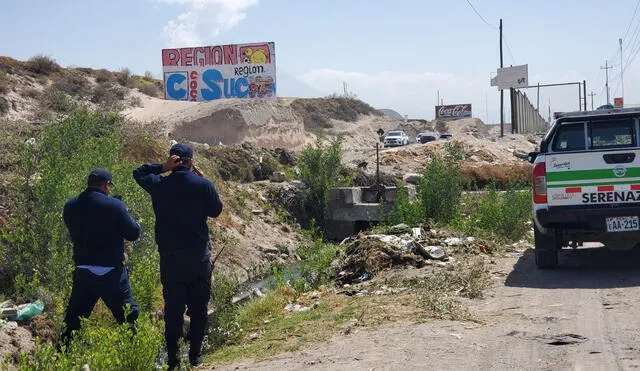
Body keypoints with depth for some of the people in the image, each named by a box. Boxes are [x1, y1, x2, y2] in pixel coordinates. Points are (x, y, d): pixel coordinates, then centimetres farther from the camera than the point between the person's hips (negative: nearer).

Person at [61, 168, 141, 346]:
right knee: (127, 317, 7)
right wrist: (124, 215, 8)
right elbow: (133, 233, -9)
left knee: (73, 318, 15)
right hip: (111, 272, -4)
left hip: (82, 271, 4)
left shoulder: (70, 206, 1)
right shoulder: (114, 205, -14)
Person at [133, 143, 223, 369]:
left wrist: (162, 167, -1)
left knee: (173, 310, 8)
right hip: (198, 257, -1)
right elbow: (216, 210, 5)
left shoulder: (159, 185, -4)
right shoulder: (203, 185, -8)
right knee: (198, 309, 10)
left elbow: (138, 173, 14)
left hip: (170, 257, 1)